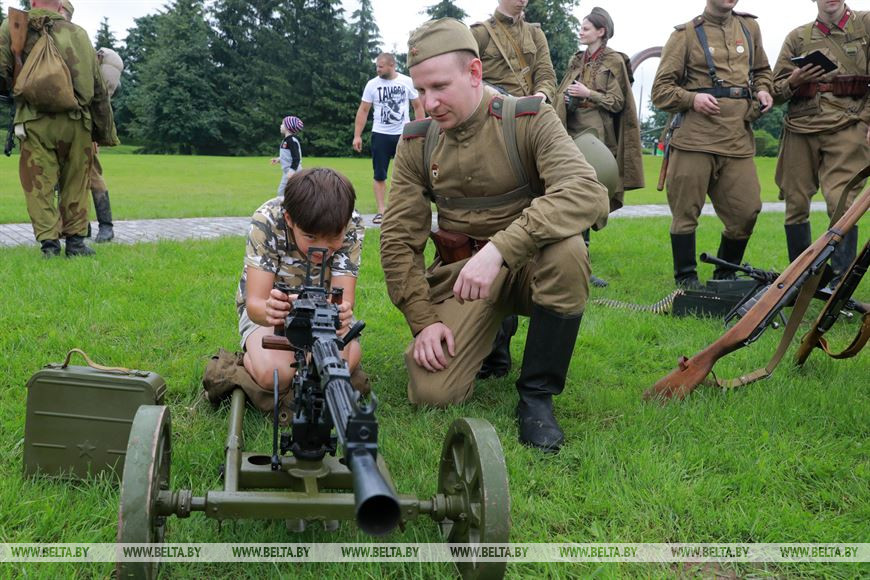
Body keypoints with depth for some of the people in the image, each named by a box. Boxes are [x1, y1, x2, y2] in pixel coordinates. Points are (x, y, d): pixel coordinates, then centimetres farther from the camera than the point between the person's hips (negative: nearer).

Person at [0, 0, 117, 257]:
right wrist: (106, 131, 19)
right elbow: (98, 89, 13)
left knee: (39, 185, 5)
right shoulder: (79, 34, 12)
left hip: (35, 122, -2)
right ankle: (75, 240, 11)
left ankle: (48, 242, 0)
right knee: (75, 185, 11)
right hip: (76, 122, 2)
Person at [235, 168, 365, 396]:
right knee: (274, 373, -32)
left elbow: (343, 298, -31)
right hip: (270, 305, -2)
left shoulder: (351, 227, -24)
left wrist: (341, 312, -57)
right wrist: (268, 311, -58)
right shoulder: (266, 221, -30)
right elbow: (254, 303, -33)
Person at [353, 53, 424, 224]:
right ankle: (381, 211, 7)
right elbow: (363, 110, 2)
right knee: (379, 176, 1)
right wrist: (357, 135, -5)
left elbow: (418, 107, 5)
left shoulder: (407, 82, -1)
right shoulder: (372, 84, -1)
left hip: (403, 135, 0)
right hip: (380, 135, 0)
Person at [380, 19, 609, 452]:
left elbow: (587, 193, -29)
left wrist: (500, 248, -40)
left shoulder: (530, 120, -11)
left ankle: (537, 395, -17)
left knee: (566, 250, -37)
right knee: (431, 391, -19)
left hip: (529, 266, -2)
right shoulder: (416, 143, 0)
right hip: (460, 272, 2)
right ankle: (491, 337, 17)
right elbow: (398, 239, 2)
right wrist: (423, 320, -9)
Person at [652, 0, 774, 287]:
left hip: (738, 140, 4)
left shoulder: (749, 27, 18)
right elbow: (660, 90, 2)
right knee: (686, 212, -1)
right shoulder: (685, 35, 4)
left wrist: (762, 90, 10)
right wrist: (692, 99, -16)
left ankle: (725, 274, 20)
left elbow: (762, 70, 31)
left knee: (746, 210, 1)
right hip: (695, 138, -4)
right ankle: (685, 278, 13)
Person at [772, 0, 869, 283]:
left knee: (842, 203, -13)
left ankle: (841, 280, -6)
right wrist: (793, 82, -7)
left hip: (846, 127, -3)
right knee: (795, 204, 4)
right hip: (800, 127, 3)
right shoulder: (797, 37, 13)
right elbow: (776, 92, 14)